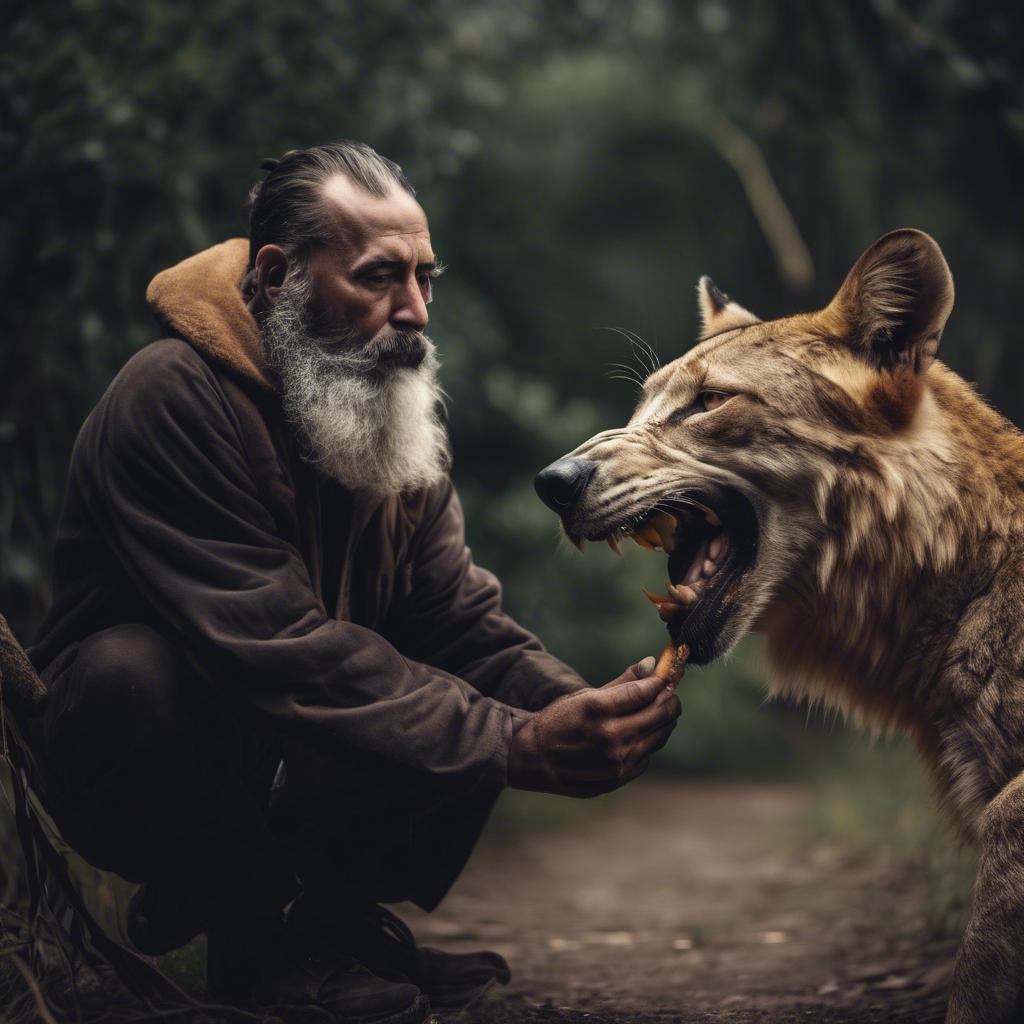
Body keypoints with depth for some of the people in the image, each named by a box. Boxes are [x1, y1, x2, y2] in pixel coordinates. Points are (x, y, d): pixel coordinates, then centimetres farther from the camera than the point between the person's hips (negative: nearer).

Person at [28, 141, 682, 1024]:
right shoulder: (171, 397, -24)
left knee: (496, 704, -13)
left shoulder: (393, 408, 3)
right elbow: (284, 651, -33)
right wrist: (525, 747, -38)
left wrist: (584, 711, -26)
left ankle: (327, 915, -1)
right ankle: (255, 924, -12)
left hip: (278, 768, 6)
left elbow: (461, 617, -5)